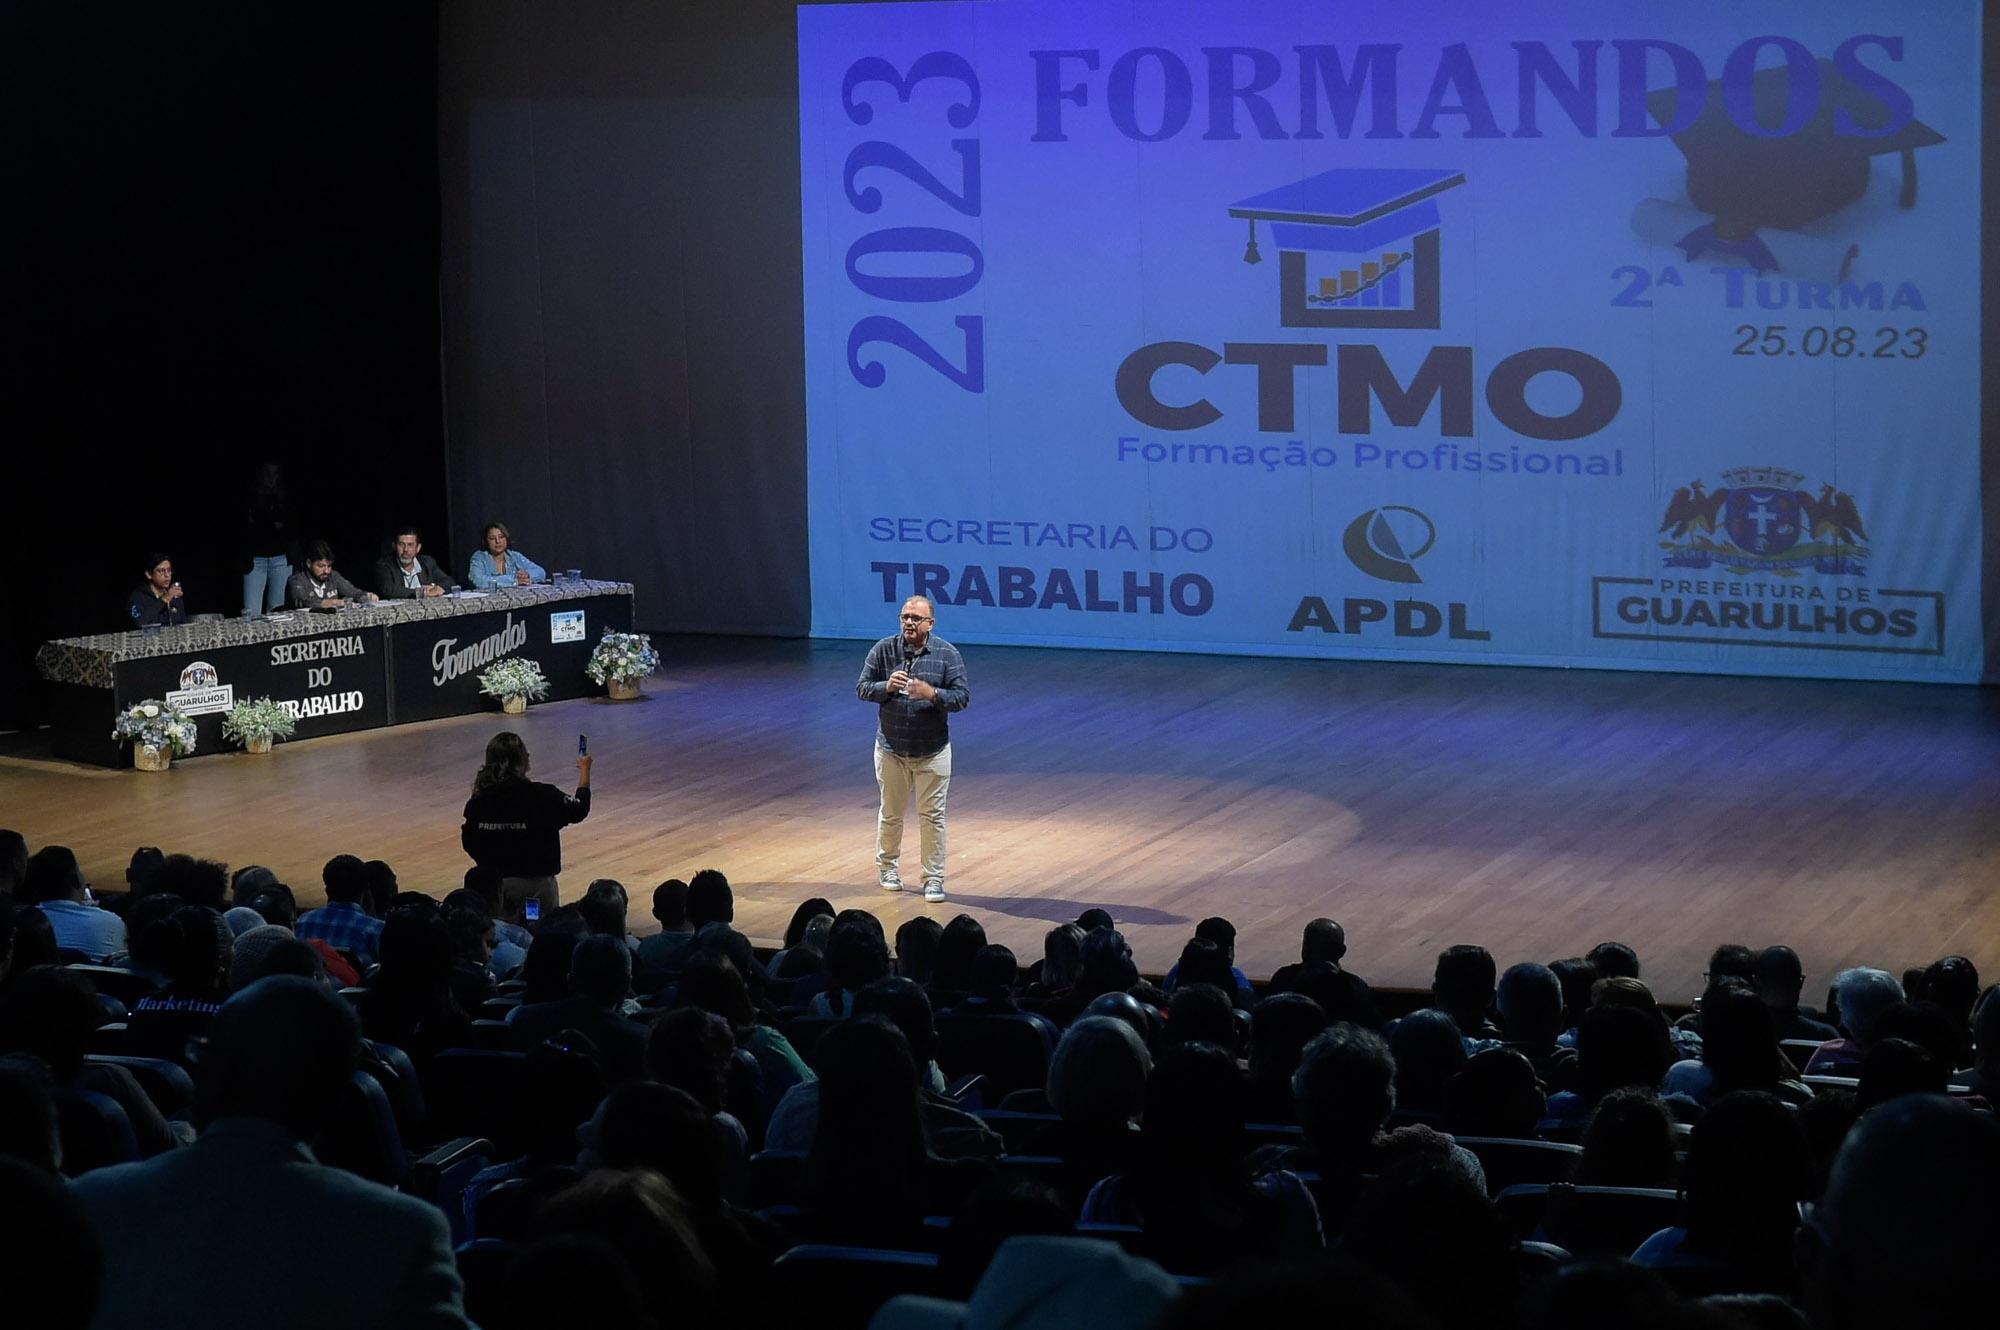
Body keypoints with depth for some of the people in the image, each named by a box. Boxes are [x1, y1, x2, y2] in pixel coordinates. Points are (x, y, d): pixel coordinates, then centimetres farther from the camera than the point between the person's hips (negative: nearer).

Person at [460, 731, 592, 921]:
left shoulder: (477, 802, -6)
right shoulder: (542, 796, -13)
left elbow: (469, 843, 4)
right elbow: (579, 809, 4)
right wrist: (585, 771, 19)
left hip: (492, 881, 3)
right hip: (535, 882, -3)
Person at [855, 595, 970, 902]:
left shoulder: (947, 654, -7)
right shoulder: (883, 650, -4)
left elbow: (962, 697, -9)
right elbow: (861, 688, -1)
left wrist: (932, 694, -26)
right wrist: (886, 686, -21)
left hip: (932, 752, -1)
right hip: (891, 748, 1)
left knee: (932, 816, 1)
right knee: (890, 813, 13)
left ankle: (934, 879, 10)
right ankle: (887, 866, 34)